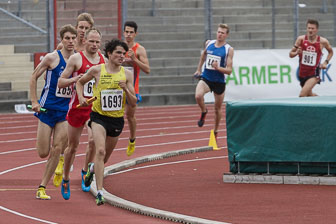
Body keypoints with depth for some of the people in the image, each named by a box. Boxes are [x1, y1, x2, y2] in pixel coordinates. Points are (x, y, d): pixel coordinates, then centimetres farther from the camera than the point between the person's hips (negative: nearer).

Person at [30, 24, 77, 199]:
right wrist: (34, 101, -5)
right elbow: (34, 77, 1)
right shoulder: (52, 58, -7)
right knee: (43, 153, -4)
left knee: (57, 150, -8)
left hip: (66, 110, 3)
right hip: (48, 108, -3)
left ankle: (42, 187, 0)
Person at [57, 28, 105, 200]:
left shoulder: (104, 60, 7)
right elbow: (60, 82, -4)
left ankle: (86, 172, 3)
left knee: (93, 140, -20)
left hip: (96, 107, 2)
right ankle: (65, 180, 27)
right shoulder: (76, 58, -5)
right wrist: (73, 80, -23)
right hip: (77, 106, -2)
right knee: (73, 145, 8)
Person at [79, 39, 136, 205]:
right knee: (100, 151, -24)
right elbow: (80, 82, 14)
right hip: (99, 117, -3)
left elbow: (133, 103, 0)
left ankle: (92, 168, 54)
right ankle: (99, 193, -25)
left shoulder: (127, 74, -1)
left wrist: (126, 89, -17)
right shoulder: (97, 70, -6)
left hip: (117, 119, 3)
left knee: (105, 157, 17)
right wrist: (81, 97, -2)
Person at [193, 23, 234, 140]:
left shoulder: (228, 49, -9)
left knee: (218, 108, 12)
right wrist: (199, 69, 28)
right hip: (206, 78, 1)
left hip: (219, 81, -1)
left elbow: (229, 70, -12)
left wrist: (218, 68, -30)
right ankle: (203, 112, 3)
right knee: (198, 96, -29)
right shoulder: (209, 43, 0)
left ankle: (215, 131, 34)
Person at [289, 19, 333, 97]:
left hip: (314, 74, -4)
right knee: (309, 94, 22)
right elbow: (291, 54, 1)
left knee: (302, 95, -23)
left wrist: (326, 62, -1)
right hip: (302, 73, 4)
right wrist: (297, 52, -21)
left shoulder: (322, 41, -8)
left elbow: (330, 52, 14)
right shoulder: (301, 39, -6)